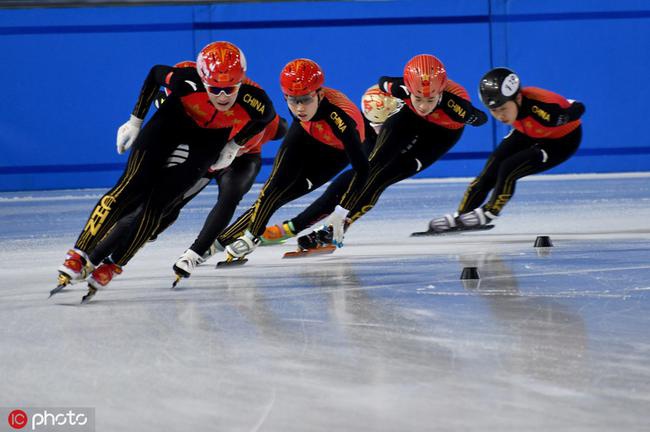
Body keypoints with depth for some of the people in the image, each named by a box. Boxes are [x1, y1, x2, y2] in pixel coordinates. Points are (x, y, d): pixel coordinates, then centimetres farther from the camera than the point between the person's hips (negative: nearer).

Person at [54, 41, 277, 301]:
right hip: (173, 121, -1)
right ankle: (79, 256, -15)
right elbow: (155, 74, -10)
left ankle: (113, 265, 1)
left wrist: (234, 146, -3)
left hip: (210, 138, 1)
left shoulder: (255, 102, -31)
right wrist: (135, 121, -3)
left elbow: (266, 116, -4)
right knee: (133, 186, -17)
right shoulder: (188, 81, -33)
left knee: (157, 202, -13)